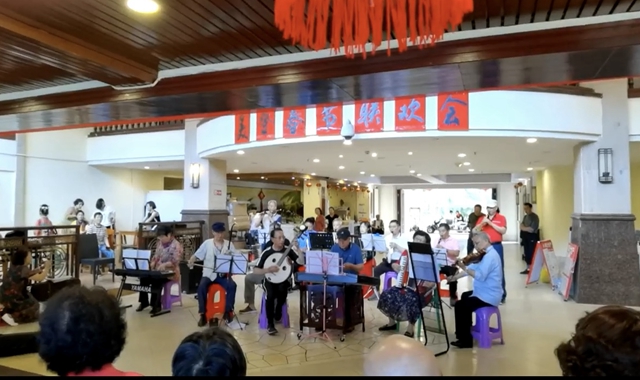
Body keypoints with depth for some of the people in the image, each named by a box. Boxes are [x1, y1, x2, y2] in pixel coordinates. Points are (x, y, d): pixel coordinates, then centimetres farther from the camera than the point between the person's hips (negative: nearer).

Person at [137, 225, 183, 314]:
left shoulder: (176, 245, -12)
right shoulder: (160, 243, 13)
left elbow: (175, 261, -21)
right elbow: (155, 256, 18)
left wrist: (164, 264, -38)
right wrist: (152, 263, -5)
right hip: (158, 271, 7)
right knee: (144, 277, -17)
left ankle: (156, 305, -19)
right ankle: (144, 302, -3)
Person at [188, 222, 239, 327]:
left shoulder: (229, 244, 5)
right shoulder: (207, 243, 2)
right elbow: (197, 255, 0)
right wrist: (191, 261, -20)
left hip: (223, 274, 1)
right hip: (209, 274, 0)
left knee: (232, 286, -28)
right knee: (202, 287, -30)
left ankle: (228, 311, -10)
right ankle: (203, 314, -15)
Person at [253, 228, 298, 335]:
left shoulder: (288, 250, -1)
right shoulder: (267, 252, -6)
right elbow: (255, 270, -7)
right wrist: (268, 269, -24)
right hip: (270, 279, -1)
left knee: (282, 290, -33)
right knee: (270, 295, -32)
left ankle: (278, 312, -2)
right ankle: (270, 324, -16)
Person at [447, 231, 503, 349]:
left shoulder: (490, 256, -21)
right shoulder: (488, 254, 12)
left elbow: (480, 276, -33)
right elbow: (473, 268, 7)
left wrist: (464, 268, -36)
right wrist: (455, 277, -3)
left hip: (488, 297, -12)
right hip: (487, 293, 12)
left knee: (459, 305, -16)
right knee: (465, 296, 31)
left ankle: (465, 340, -7)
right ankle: (466, 329, 40)